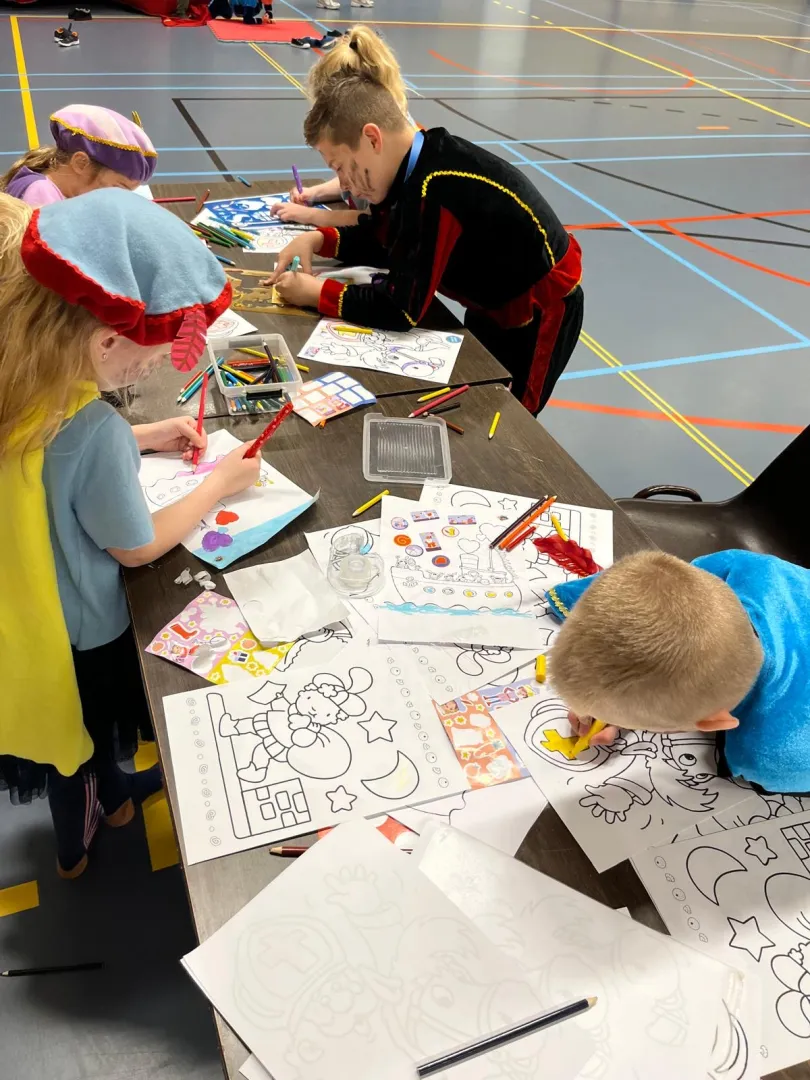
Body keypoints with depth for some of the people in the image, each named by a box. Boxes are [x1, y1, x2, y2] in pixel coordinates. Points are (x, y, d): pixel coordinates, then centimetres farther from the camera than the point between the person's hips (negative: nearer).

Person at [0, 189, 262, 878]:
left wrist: (140, 440, 4)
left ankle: (113, 796, 61)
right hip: (75, 633, -6)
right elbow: (137, 548, -21)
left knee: (71, 730, 31)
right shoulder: (93, 430, -38)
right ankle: (76, 852, 54)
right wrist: (220, 485, -9)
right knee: (80, 741, 24)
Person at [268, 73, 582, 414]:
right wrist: (317, 240, -9)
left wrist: (316, 293, -23)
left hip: (539, 311, -9)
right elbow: (382, 240, 7)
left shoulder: (435, 190, -35)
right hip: (495, 303, 9)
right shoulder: (419, 164, -7)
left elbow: (401, 308, -32)